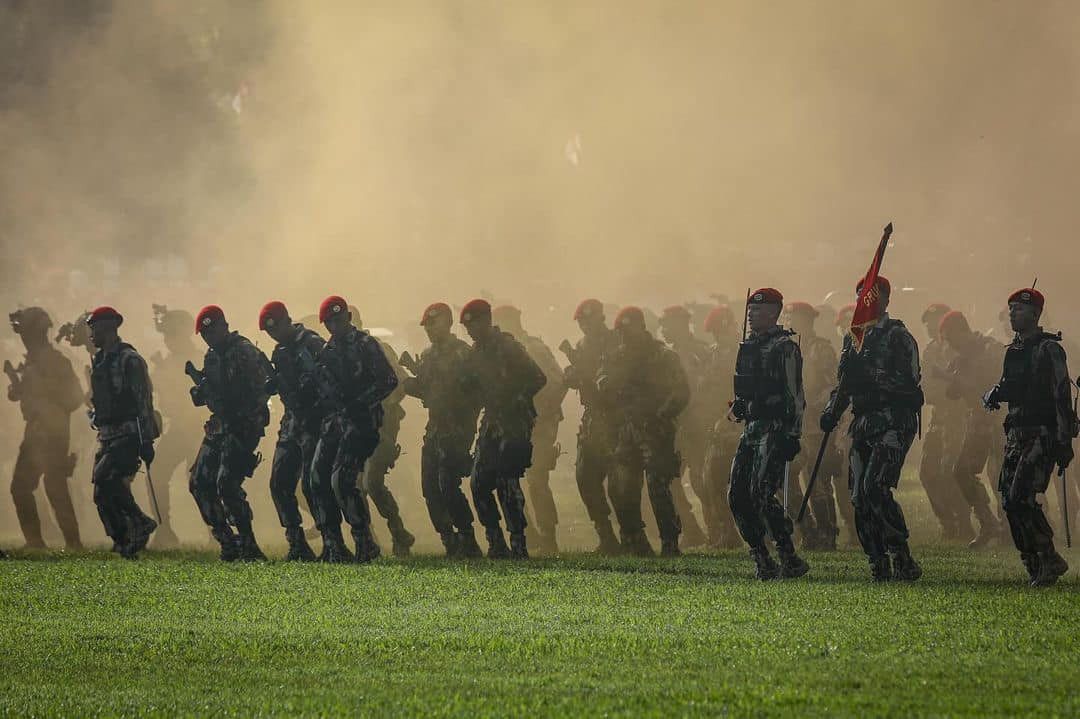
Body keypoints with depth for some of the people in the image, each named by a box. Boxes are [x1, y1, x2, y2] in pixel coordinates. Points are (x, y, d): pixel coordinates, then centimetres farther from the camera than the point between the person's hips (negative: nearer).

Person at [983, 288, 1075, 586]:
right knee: (1010, 500, 3)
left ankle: (1049, 559, -8)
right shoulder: (1014, 350, 16)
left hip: (1042, 435, -9)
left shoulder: (1049, 349, -9)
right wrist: (994, 394, 3)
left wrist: (1064, 442, -18)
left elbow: (1062, 396, -13)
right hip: (1016, 435, 9)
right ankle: (1035, 565, 10)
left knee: (1020, 497, -17)